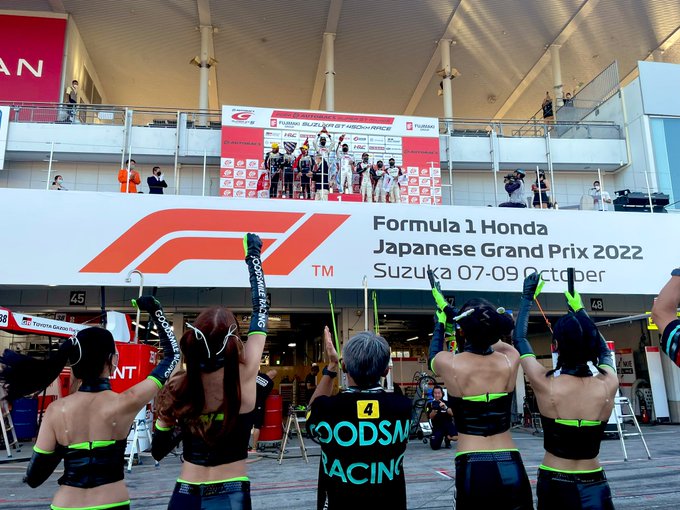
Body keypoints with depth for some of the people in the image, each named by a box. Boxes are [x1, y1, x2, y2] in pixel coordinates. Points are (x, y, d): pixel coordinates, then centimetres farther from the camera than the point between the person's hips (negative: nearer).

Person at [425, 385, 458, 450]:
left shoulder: (447, 403, 1)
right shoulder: (430, 404, 0)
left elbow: (451, 413, -15)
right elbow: (431, 417, -12)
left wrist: (445, 407, -34)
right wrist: (434, 410, -31)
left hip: (448, 424, 1)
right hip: (437, 427, -1)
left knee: (455, 438, -29)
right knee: (435, 446, -19)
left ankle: (447, 439, 8)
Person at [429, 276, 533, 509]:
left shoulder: (448, 364, -10)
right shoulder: (510, 360, -3)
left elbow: (434, 355, 17)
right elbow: (490, 339, 21)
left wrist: (440, 322, 32)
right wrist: (455, 315, 34)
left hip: (472, 469, -2)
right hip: (511, 467, 2)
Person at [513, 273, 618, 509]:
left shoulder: (545, 384, -17)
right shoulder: (609, 384, -11)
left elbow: (519, 339, 0)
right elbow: (605, 350, 13)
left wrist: (527, 298, 10)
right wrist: (579, 309, 19)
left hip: (554, 485, 0)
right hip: (594, 486, 0)